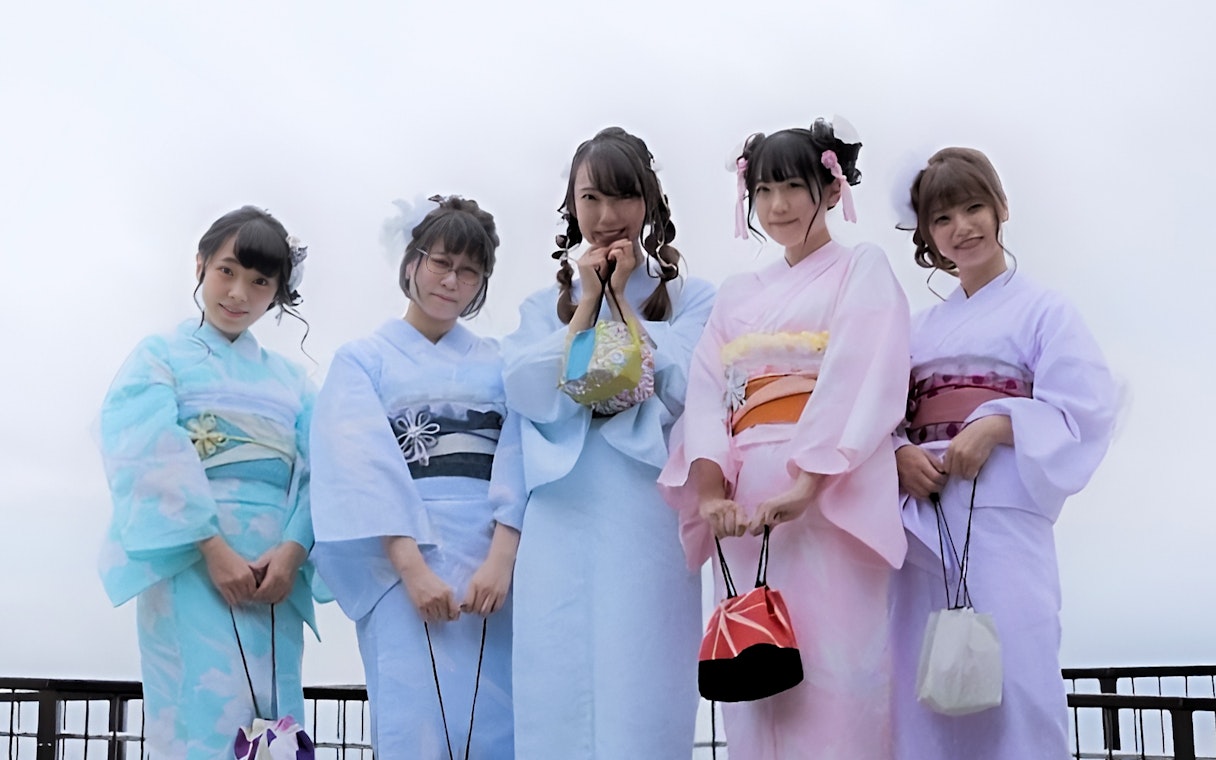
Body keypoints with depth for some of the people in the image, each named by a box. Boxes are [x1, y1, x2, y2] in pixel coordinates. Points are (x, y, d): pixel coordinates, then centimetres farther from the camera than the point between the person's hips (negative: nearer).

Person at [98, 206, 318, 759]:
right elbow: (153, 464, -6)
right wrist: (214, 549, -17)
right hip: (189, 562, -4)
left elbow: (315, 471, 6)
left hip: (274, 571, 4)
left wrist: (292, 551, -12)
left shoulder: (290, 381, 19)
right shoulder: (161, 357, 9)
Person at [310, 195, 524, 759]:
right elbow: (366, 471, -3)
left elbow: (517, 459, 3)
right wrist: (414, 568, -16)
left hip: (491, 553, 3)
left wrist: (501, 559, -14)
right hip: (403, 554, -2)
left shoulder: (497, 363, 16)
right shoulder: (362, 359, 10)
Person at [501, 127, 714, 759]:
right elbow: (532, 396, 0)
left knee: (642, 689, -4)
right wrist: (587, 301, 1)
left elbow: (682, 390, -7)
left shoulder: (692, 298, 10)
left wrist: (622, 299, 0)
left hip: (649, 516, -2)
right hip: (563, 520, 2)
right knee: (559, 694, 1)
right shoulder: (542, 308, 17)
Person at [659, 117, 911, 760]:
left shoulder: (861, 269, 8)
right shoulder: (737, 296, 22)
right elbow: (708, 395, 8)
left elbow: (861, 383, -7)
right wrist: (711, 492, -10)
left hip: (831, 495, -4)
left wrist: (804, 485, -20)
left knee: (832, 676, -9)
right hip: (745, 499, 4)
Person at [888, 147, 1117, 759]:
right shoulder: (918, 328, 21)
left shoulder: (1042, 310, 7)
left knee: (1011, 677, -11)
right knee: (924, 684, 1)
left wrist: (995, 425, -17)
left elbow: (1085, 410, -4)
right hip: (922, 513, 4)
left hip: (1001, 510, -4)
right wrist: (898, 455, -9)